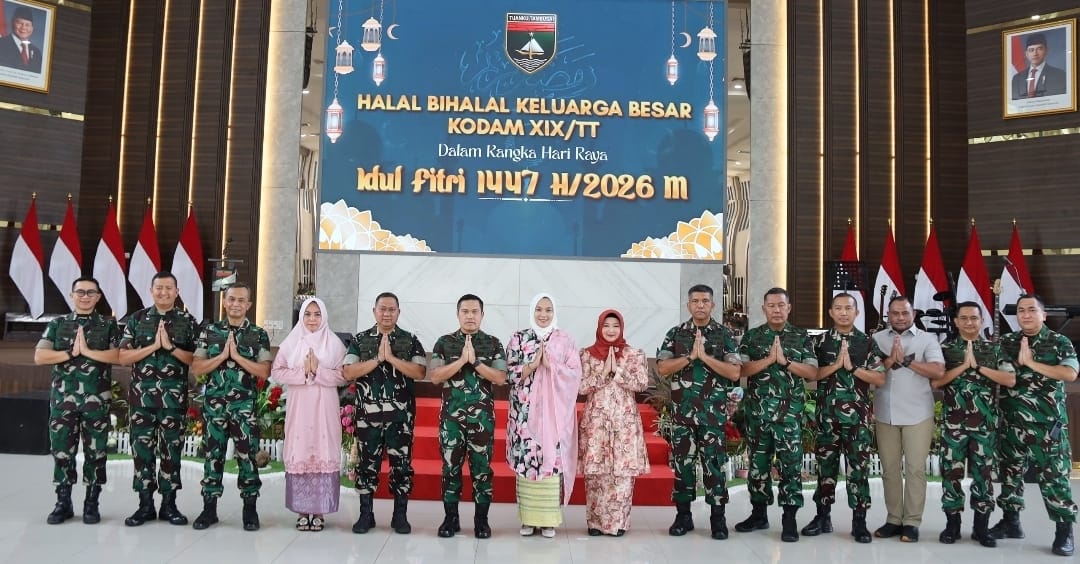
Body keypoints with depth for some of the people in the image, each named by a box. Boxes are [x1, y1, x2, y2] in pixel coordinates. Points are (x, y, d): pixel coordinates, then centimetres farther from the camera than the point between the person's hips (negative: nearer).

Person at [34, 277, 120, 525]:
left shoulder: (108, 325, 4)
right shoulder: (57, 324, 9)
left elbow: (119, 355, -9)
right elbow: (39, 357, -1)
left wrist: (88, 352, -16)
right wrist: (71, 352, -12)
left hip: (97, 399, -1)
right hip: (63, 398, 2)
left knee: (95, 452, 3)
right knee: (61, 450, 5)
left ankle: (91, 503, 12)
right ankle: (63, 503, 16)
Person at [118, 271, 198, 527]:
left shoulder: (188, 321, 4)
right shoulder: (137, 319, 6)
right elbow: (123, 357, 0)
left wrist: (171, 347, -14)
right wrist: (154, 346, -11)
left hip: (174, 395, -1)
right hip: (142, 394, 1)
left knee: (171, 448, 4)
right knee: (142, 448, 4)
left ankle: (169, 504, 14)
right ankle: (145, 504, 13)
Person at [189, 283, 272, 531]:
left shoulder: (258, 335, 1)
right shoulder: (209, 331, 6)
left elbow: (264, 372, -6)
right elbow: (196, 367, 2)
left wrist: (237, 356, -13)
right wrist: (222, 355, -11)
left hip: (245, 405, -1)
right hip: (214, 403, 2)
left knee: (247, 455, 0)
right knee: (213, 454, 7)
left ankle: (250, 509, 10)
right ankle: (209, 508, 16)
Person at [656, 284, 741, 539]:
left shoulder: (724, 335, 1)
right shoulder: (675, 333, 5)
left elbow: (734, 373, -7)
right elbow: (662, 368, -4)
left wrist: (705, 357, -15)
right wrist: (690, 356, -15)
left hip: (714, 410, -1)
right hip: (682, 409, 1)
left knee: (714, 461, 1)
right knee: (682, 460, 6)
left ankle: (718, 517, 11)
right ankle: (683, 515, 16)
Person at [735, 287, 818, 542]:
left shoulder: (802, 337, 6)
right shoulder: (751, 336, 7)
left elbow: (813, 372, -2)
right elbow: (742, 369, -4)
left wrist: (785, 360, -13)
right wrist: (769, 359, -15)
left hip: (790, 410, -1)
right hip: (758, 408, 2)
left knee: (791, 463, -3)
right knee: (758, 461, 9)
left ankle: (789, 519, 2)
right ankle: (759, 513, 20)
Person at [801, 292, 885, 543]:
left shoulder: (867, 343, 3)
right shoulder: (820, 342, 6)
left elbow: (880, 379, -2)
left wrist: (852, 367, -12)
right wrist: (835, 365, -11)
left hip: (857, 415, -1)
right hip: (827, 414, 1)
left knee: (858, 466, 1)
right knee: (825, 464, 8)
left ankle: (859, 520, 9)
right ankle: (823, 516, 17)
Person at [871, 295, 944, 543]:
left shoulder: (927, 339, 3)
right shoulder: (877, 339, 9)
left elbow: (938, 371, -10)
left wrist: (906, 360, -13)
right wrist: (890, 360, -14)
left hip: (917, 414, -2)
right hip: (885, 414, 2)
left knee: (915, 468, -1)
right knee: (889, 468, 7)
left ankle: (912, 522, 7)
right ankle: (894, 519, 16)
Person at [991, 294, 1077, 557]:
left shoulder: (1060, 342, 0)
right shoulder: (1006, 342, 8)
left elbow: (1070, 374, -15)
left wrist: (1031, 363, -17)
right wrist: (1017, 362, -12)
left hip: (1049, 423, -3)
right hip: (1012, 422, 3)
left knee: (1054, 475, -4)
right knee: (1010, 472, 9)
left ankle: (1064, 530, 5)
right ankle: (1011, 521, 21)